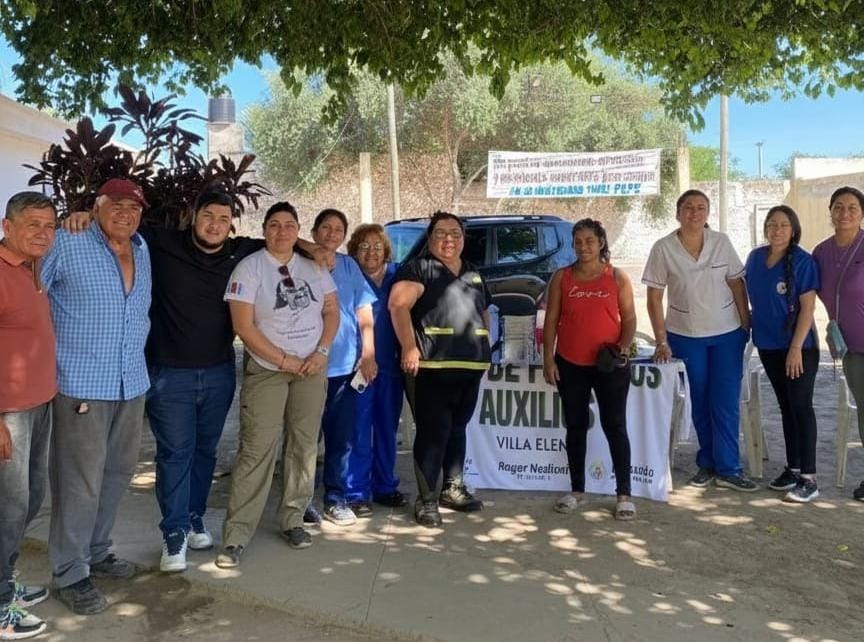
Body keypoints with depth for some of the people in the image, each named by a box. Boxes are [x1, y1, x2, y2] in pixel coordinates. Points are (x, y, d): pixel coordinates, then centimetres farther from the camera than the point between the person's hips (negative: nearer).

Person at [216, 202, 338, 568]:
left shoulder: (314, 267, 7)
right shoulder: (249, 268, -6)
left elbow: (332, 311, 9)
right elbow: (244, 326, -11)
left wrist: (322, 352, -7)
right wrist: (285, 361, -12)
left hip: (310, 369, 4)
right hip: (266, 370, -4)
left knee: (304, 446, 7)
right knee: (257, 450, -7)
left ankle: (292, 520, 21)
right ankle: (236, 536, 1)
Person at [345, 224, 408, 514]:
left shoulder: (395, 275, 9)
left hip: (390, 364, 5)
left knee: (387, 428, 13)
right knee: (360, 431, -2)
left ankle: (385, 486, 24)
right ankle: (357, 493, 8)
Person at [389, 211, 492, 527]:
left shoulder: (473, 275, 20)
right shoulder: (419, 268, -3)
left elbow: (484, 314, 28)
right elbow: (398, 305, -16)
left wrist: (484, 349, 17)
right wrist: (409, 348, -22)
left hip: (470, 368, 7)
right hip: (431, 367, -7)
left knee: (457, 429, 17)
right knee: (433, 432, -6)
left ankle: (453, 488, 29)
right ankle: (426, 499, 3)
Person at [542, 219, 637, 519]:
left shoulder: (617, 278, 2)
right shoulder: (561, 278, 4)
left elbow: (629, 318, 3)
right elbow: (551, 319, 4)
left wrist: (624, 346, -15)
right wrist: (548, 359, -3)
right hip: (570, 365, 2)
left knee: (615, 426, 2)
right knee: (576, 426, 11)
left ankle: (624, 494, 10)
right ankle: (577, 491, 22)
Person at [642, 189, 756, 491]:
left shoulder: (721, 242, -4)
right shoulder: (663, 248, -8)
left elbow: (737, 286, 1)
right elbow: (654, 298, -6)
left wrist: (747, 326, -2)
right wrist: (661, 341, -9)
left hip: (727, 334, 1)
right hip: (685, 336, -1)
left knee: (726, 403, 1)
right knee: (700, 403, 10)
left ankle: (727, 468, 11)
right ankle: (707, 463, 25)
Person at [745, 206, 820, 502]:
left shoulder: (803, 261, -12)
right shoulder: (755, 257, 4)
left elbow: (807, 308, -14)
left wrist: (796, 348, -19)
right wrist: (749, 326, 9)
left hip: (798, 346, -6)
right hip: (768, 345, 6)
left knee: (801, 407, -3)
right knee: (785, 406, 13)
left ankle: (809, 478, 3)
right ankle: (793, 468, 24)